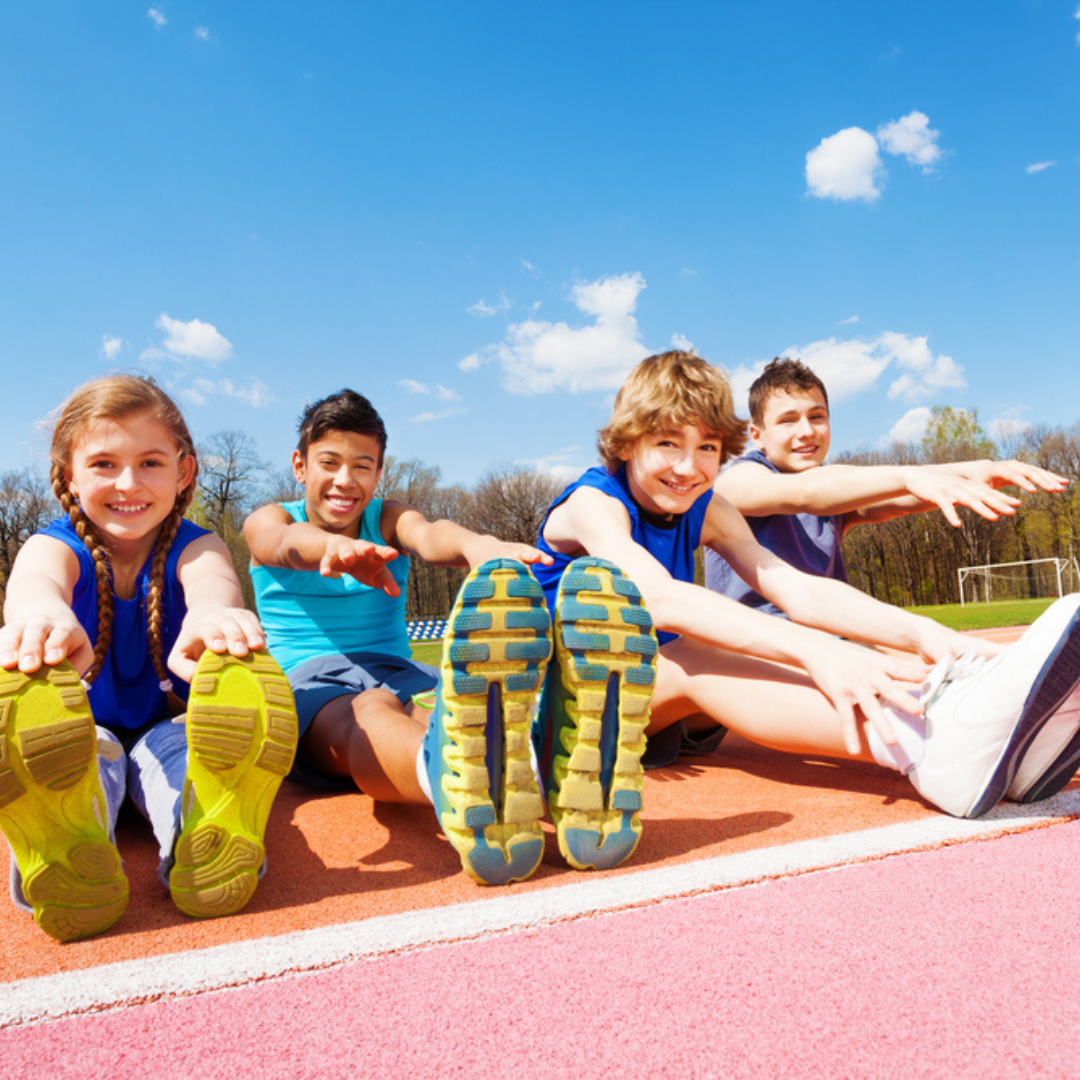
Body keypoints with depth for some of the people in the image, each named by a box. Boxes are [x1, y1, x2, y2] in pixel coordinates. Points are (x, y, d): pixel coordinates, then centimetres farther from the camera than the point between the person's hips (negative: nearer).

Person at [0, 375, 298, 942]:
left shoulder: (194, 545, -8)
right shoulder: (56, 545, -7)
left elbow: (212, 579, -37)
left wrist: (210, 614, -66)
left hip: (171, 730, 0)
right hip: (80, 736, 0)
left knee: (181, 742, -33)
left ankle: (206, 845, -58)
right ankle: (67, 851, -61)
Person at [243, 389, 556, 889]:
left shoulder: (388, 518, 14)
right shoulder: (267, 522, 11)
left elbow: (429, 534, -13)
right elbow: (290, 543, -18)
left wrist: (477, 546, -40)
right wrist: (336, 549, -45)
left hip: (395, 671, 3)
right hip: (308, 679, -2)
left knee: (445, 710, -35)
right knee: (367, 716, -39)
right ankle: (447, 773, -74)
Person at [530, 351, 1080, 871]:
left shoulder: (707, 511, 2)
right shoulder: (592, 502, -17)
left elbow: (797, 590, -12)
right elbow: (658, 597, -38)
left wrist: (920, 634, -30)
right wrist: (811, 650, -50)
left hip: (660, 703, 6)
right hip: (570, 699, -6)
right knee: (694, 657, -36)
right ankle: (929, 744, -55)